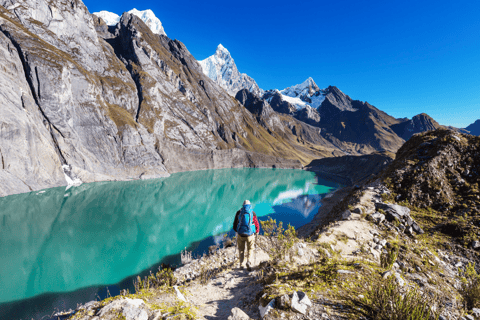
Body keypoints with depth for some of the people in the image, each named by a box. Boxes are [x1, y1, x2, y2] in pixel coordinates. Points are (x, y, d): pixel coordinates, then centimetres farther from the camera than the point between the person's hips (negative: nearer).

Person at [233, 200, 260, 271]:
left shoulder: (239, 212, 4)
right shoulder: (253, 213, 1)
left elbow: (235, 225, 7)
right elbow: (257, 225, 3)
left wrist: (236, 231, 27)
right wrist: (256, 232, 22)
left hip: (240, 234, 1)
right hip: (250, 234, -1)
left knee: (241, 250, 22)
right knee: (250, 250, 15)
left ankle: (242, 265, 21)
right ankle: (249, 262, -6)